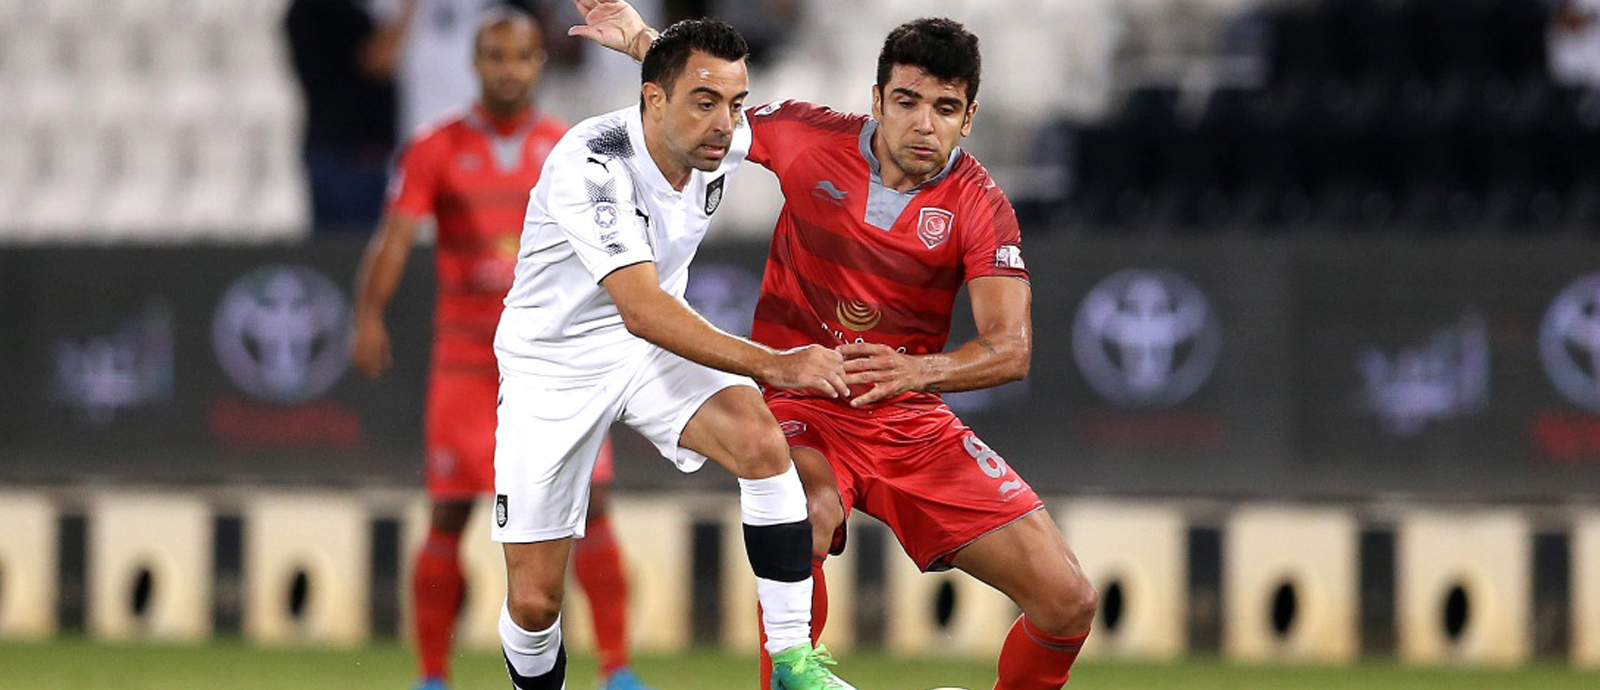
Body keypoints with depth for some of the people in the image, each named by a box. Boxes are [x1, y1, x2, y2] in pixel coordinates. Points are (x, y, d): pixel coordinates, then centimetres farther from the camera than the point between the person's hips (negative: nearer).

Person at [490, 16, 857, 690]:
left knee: (759, 438, -26)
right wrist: (772, 365, -49)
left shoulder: (727, 143, -13)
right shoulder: (590, 165, -33)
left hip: (654, 352, 4)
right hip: (552, 363, -4)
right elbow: (642, 311, -43)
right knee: (533, 601, -5)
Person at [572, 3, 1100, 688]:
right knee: (808, 515, -39)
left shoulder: (980, 207, -9)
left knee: (1067, 600, -8)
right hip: (798, 403, -2)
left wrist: (916, 370, -39)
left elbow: (1010, 348, -21)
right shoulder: (811, 141, -7)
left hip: (911, 420, 2)